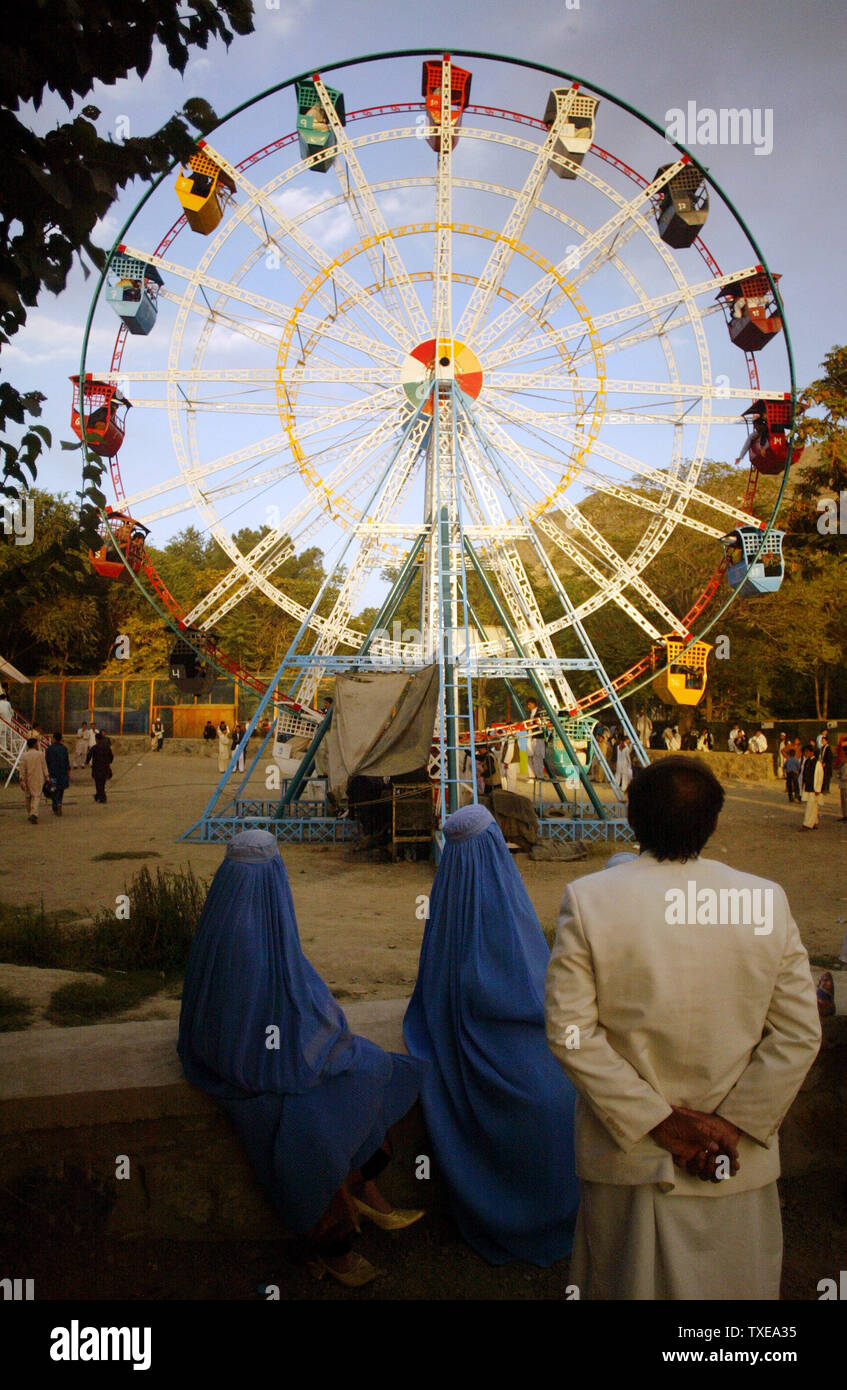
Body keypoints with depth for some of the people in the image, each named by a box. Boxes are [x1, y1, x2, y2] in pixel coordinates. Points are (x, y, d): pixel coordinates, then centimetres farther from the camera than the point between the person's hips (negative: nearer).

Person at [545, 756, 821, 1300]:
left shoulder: (589, 899, -13)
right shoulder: (768, 901, -9)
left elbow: (569, 1031, -14)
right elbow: (800, 1034, -7)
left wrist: (656, 1121, -11)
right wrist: (733, 1124, -6)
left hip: (628, 1155, -1)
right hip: (738, 1164, 1)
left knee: (627, 1281, 20)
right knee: (733, 1282, 22)